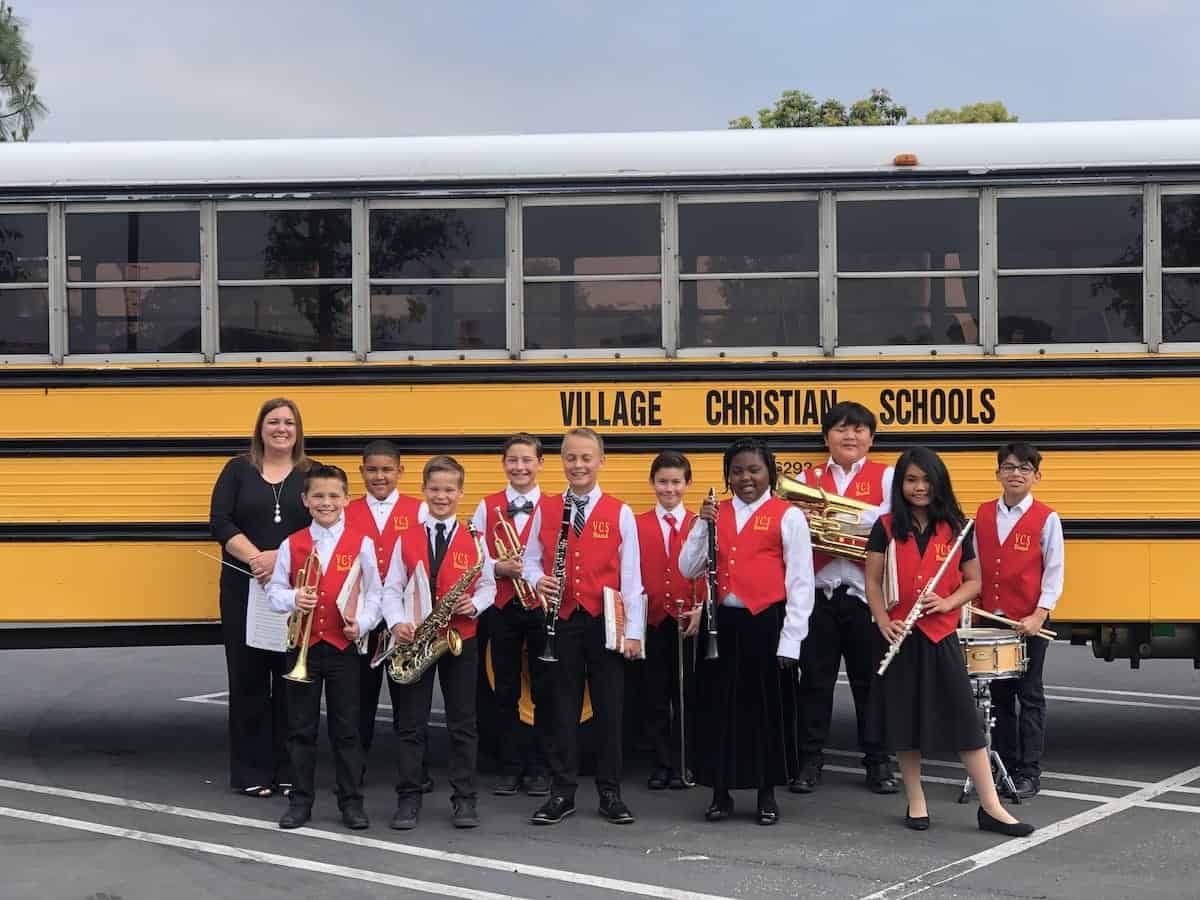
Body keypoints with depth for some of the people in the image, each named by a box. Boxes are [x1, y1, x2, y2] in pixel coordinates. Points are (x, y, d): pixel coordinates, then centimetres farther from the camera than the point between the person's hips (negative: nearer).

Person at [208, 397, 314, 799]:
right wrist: (255, 558, -17)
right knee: (248, 676, 3)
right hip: (244, 589, 0)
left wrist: (282, 557, -17)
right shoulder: (238, 470, 7)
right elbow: (220, 522, -3)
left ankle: (291, 772, 11)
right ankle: (251, 773, 10)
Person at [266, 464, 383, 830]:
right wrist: (293, 598, -17)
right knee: (301, 728, 8)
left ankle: (351, 801, 14)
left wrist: (361, 623, -15)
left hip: (343, 647, -1)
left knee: (346, 728, 5)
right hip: (302, 647, 1)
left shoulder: (361, 544, -1)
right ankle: (301, 800, 17)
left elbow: (374, 593, 1)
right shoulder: (291, 545, 2)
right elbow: (274, 590, 4)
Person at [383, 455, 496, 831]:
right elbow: (392, 588, 2)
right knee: (411, 723, 5)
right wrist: (398, 622, -14)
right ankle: (408, 799, 12)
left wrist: (474, 605, -15)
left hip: (461, 639, 0)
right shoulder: (407, 539, 3)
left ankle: (464, 799, 13)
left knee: (463, 723, 5)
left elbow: (488, 585, 5)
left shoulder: (474, 539, 1)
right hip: (414, 639, 1)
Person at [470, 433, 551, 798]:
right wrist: (500, 568, -13)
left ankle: (539, 768, 12)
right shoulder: (487, 506, 6)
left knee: (544, 690, 3)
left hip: (542, 606, -1)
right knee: (506, 691, 6)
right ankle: (511, 767, 14)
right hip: (502, 607, 1)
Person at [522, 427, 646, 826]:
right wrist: (537, 580, -13)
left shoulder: (620, 513, 0)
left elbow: (631, 576, 0)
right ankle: (562, 793, 15)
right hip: (561, 621, 1)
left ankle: (611, 793, 15)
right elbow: (531, 559, 11)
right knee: (562, 708, 7)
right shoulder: (545, 509, 5)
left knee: (609, 709, 5)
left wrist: (634, 631, -4)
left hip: (605, 623, -1)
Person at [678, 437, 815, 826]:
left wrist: (790, 640, -8)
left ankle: (767, 794, 18)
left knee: (767, 708, 4)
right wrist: (702, 523, -7)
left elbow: (800, 582, -3)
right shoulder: (716, 513, 10)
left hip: (767, 624, -3)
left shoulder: (788, 516, -2)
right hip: (723, 622, 3)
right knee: (719, 706, 7)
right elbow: (689, 569, 6)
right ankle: (721, 791, 19)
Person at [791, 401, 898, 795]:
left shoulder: (886, 477, 5)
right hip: (818, 593, 2)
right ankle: (809, 760, 14)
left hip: (867, 594, -2)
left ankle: (878, 762, 17)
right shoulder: (808, 478, 12)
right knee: (814, 680, 6)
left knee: (870, 680, 6)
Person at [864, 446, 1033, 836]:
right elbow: (873, 582, 2)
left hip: (942, 636, 0)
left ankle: (990, 807, 1)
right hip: (901, 638, 0)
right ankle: (916, 803, 18)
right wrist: (884, 622, -12)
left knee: (965, 719, -2)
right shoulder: (886, 527, 1)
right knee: (905, 719, 5)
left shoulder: (955, 528, 4)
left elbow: (972, 581, 8)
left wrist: (947, 603, -11)